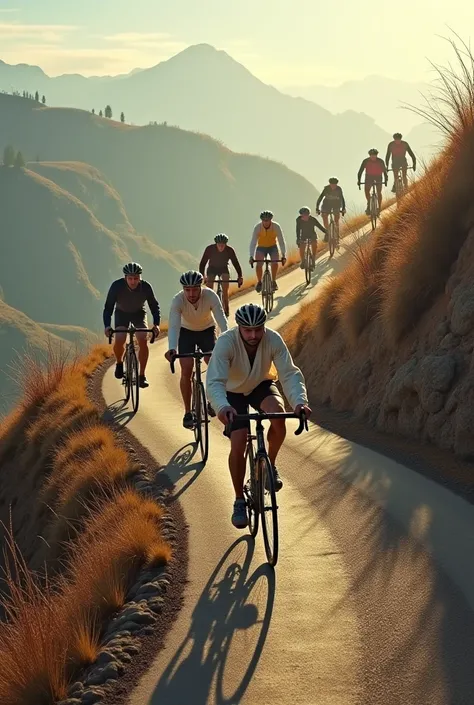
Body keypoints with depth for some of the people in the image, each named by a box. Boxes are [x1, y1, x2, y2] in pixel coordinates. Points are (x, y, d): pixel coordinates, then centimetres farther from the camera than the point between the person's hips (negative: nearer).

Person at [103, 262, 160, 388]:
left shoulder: (146, 287, -27)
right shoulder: (117, 286, -30)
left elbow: (154, 306, -17)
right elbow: (108, 307, -26)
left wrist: (156, 324, -31)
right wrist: (107, 326, -41)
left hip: (139, 313, 0)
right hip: (122, 313, 0)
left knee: (143, 341, -20)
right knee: (119, 340, -22)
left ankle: (142, 375, -9)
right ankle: (119, 363, 11)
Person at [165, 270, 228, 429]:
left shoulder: (211, 296, -31)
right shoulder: (178, 300, -32)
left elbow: (222, 320, -36)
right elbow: (173, 325, -40)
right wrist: (172, 349, -56)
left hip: (207, 330, 1)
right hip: (186, 332, -1)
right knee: (186, 370, -14)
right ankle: (188, 413, -1)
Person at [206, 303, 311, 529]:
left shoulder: (273, 340, -28)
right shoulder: (226, 342, -34)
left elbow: (290, 373, -32)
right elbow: (215, 381, -43)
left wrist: (299, 400, -51)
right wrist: (222, 407, -63)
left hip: (262, 385, 1)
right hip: (234, 392, -1)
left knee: (278, 413, -31)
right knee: (238, 444, -14)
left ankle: (270, 465, -5)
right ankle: (239, 501, 6)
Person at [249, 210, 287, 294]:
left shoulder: (276, 226, -24)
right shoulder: (257, 227, -25)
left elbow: (281, 241, -23)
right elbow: (253, 242, -26)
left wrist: (284, 255, -32)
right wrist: (251, 256, -37)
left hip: (273, 247, 0)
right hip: (261, 247, 0)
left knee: (275, 263, -23)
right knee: (259, 264, -22)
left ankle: (274, 281, -1)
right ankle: (259, 282, 0)